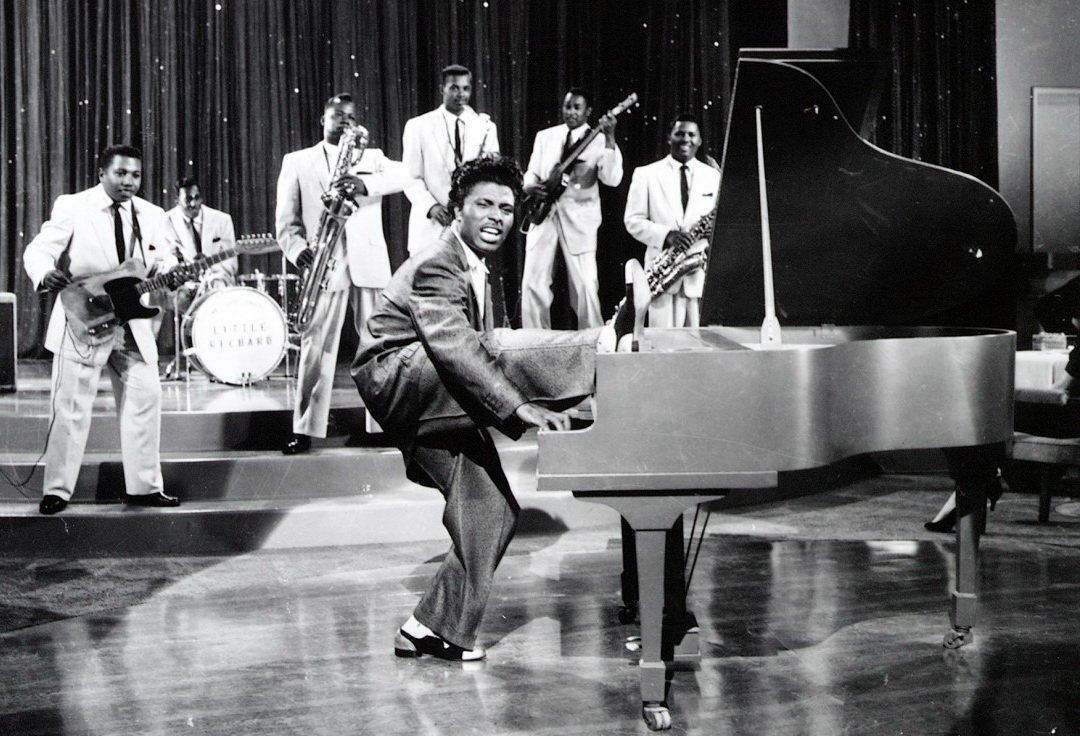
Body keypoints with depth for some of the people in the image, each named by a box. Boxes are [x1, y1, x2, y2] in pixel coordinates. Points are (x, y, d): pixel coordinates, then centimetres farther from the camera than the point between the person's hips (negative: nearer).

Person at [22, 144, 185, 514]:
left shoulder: (151, 215, 8)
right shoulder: (72, 207, -5)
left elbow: (163, 259, 8)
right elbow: (38, 250, -10)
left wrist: (171, 274, -16)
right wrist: (46, 274, -33)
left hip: (131, 326, 5)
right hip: (83, 320, -4)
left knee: (145, 398, 4)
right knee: (71, 407, -2)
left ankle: (144, 486, 15)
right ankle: (57, 490, 8)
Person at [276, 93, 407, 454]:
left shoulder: (370, 156, 17)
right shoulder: (297, 162, 14)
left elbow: (400, 175, -4)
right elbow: (286, 218, 8)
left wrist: (364, 184, -22)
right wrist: (298, 249, -11)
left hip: (368, 261, 1)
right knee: (316, 346, -5)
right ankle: (305, 429, -3)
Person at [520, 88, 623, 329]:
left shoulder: (599, 141, 2)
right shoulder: (545, 136, 14)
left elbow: (612, 179, -12)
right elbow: (532, 172, 17)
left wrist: (610, 139, -21)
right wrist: (530, 185, -6)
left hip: (579, 217, -3)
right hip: (543, 212, 3)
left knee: (585, 284, -7)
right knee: (533, 282, -1)